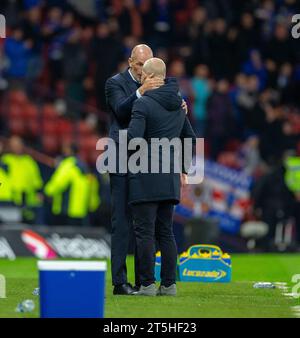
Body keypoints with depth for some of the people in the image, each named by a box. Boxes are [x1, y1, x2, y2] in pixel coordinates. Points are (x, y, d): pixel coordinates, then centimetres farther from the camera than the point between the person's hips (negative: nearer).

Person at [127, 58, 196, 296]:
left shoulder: (143, 104, -11)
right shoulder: (178, 105, 12)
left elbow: (134, 138, -20)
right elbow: (191, 139, 20)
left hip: (146, 178, -7)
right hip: (169, 178, 7)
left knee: (144, 232, -3)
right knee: (165, 231, 11)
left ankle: (147, 284, -5)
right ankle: (169, 284, 9)